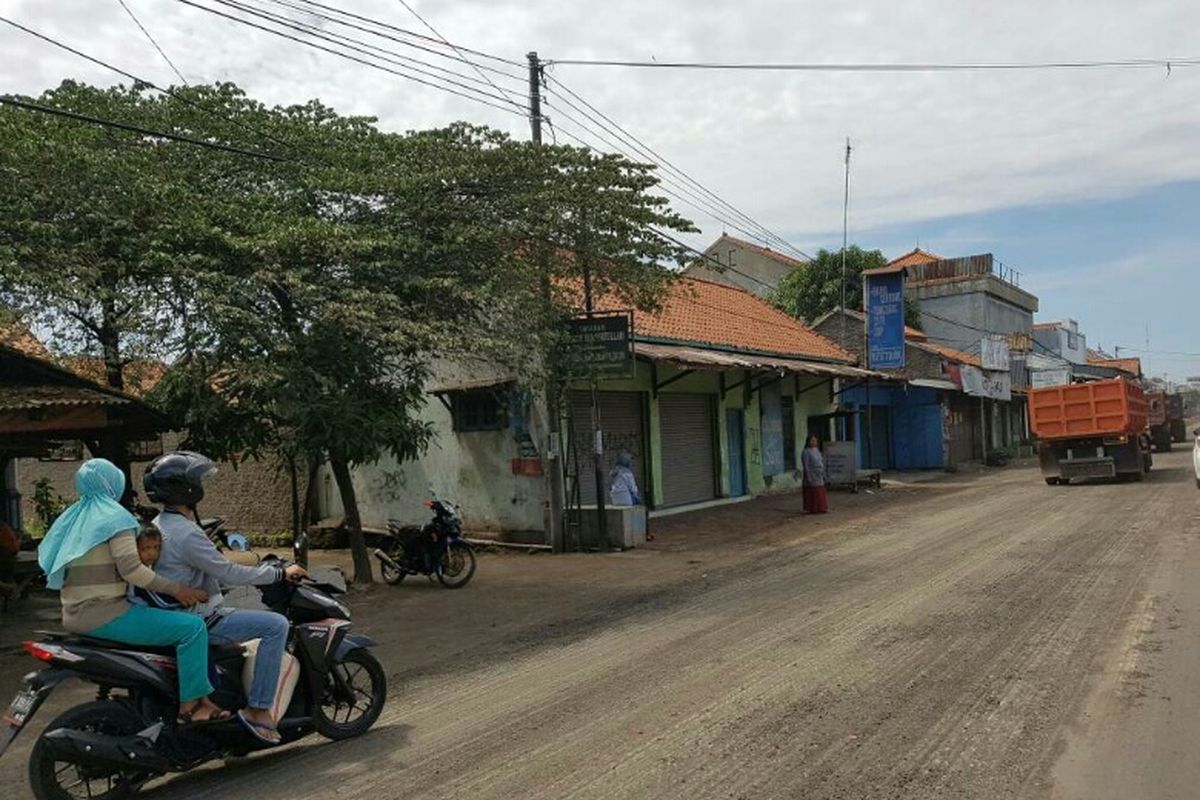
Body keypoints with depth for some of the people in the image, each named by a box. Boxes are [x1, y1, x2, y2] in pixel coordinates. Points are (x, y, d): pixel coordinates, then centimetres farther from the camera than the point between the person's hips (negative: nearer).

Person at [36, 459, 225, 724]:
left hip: (73, 615, 10)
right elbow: (130, 568, -20)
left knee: (149, 612, 33)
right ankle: (191, 704, -15)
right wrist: (177, 589, -15)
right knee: (193, 627, -13)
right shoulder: (114, 516, -10)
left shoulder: (72, 516, 16)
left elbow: (48, 561, 22)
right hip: (103, 615, -10)